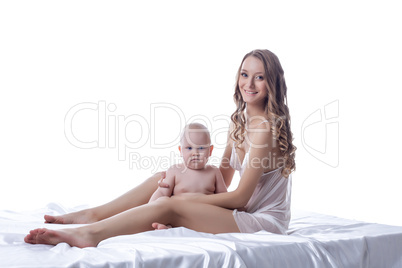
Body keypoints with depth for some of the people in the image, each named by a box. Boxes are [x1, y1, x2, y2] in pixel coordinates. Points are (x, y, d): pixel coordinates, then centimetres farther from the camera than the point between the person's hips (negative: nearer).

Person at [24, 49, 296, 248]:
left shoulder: (266, 127, -19)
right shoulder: (238, 121, 9)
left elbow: (241, 196, -17)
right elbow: (221, 181, 13)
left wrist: (188, 199, -11)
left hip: (265, 220, -8)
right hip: (246, 211, 8)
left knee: (169, 205, -23)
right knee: (164, 178, 3)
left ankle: (89, 233, -23)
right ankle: (93, 214, 3)